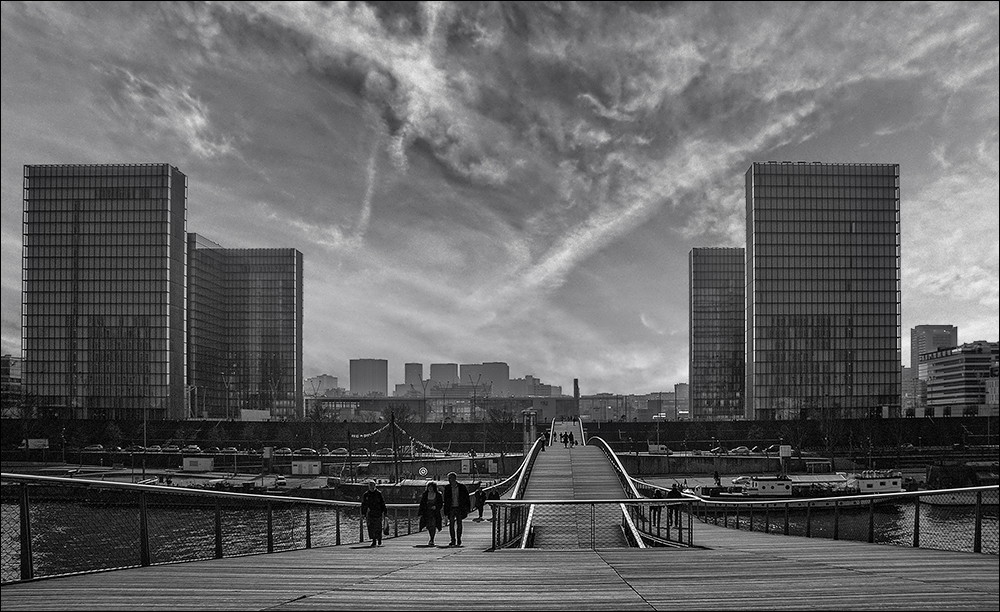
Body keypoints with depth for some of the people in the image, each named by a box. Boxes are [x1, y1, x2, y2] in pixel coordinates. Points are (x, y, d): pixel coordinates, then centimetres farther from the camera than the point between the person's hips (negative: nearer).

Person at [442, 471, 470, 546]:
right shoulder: (447, 487, 4)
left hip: (459, 508, -1)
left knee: (459, 524, 3)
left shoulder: (462, 487, -1)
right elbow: (446, 499, 8)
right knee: (451, 524, -5)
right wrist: (446, 511, 3)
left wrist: (467, 509, -2)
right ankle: (453, 540, 0)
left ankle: (459, 540, 15)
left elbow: (466, 498, 4)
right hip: (451, 508, 1)